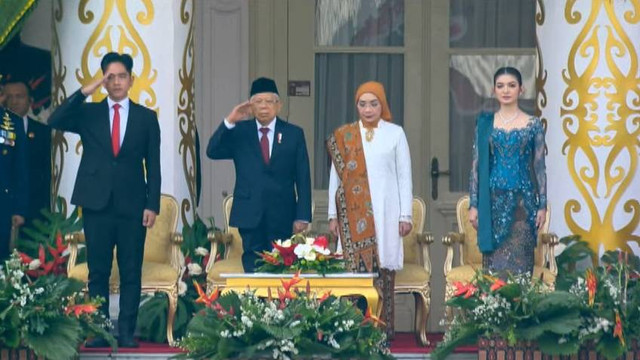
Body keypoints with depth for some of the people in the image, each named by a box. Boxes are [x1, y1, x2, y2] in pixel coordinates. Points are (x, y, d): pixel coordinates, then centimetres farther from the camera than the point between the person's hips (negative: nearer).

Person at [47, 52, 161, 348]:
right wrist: (85, 91, -14)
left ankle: (126, 332, 4)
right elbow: (55, 122, -10)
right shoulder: (88, 113, 8)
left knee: (131, 273, 0)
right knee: (98, 271, 3)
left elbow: (153, 165, 5)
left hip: (132, 205, 0)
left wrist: (153, 205, -3)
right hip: (97, 204, 0)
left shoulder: (146, 117, 7)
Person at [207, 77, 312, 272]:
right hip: (250, 213, 0)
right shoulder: (239, 131, 7)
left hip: (282, 216, 0)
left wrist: (302, 216, -4)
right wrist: (229, 121, -17)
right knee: (253, 266, 0)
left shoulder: (293, 134, 6)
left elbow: (303, 178, 3)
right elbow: (213, 152, -6)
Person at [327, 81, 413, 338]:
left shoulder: (395, 133, 5)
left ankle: (383, 326, 2)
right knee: (356, 266, -4)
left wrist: (405, 215, -1)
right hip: (354, 212, 1)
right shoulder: (343, 136, 8)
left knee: (383, 267, -3)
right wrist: (333, 215, 5)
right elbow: (335, 176, 10)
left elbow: (404, 176, 5)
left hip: (385, 211, -1)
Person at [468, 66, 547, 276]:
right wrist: (473, 205, 1)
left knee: (519, 262, -3)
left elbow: (539, 166, 4)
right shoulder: (485, 123, 6)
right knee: (494, 262, 2)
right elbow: (476, 165, 6)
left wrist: (542, 205, 0)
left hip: (522, 201, -1)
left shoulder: (533, 125, 3)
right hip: (493, 201, 1)